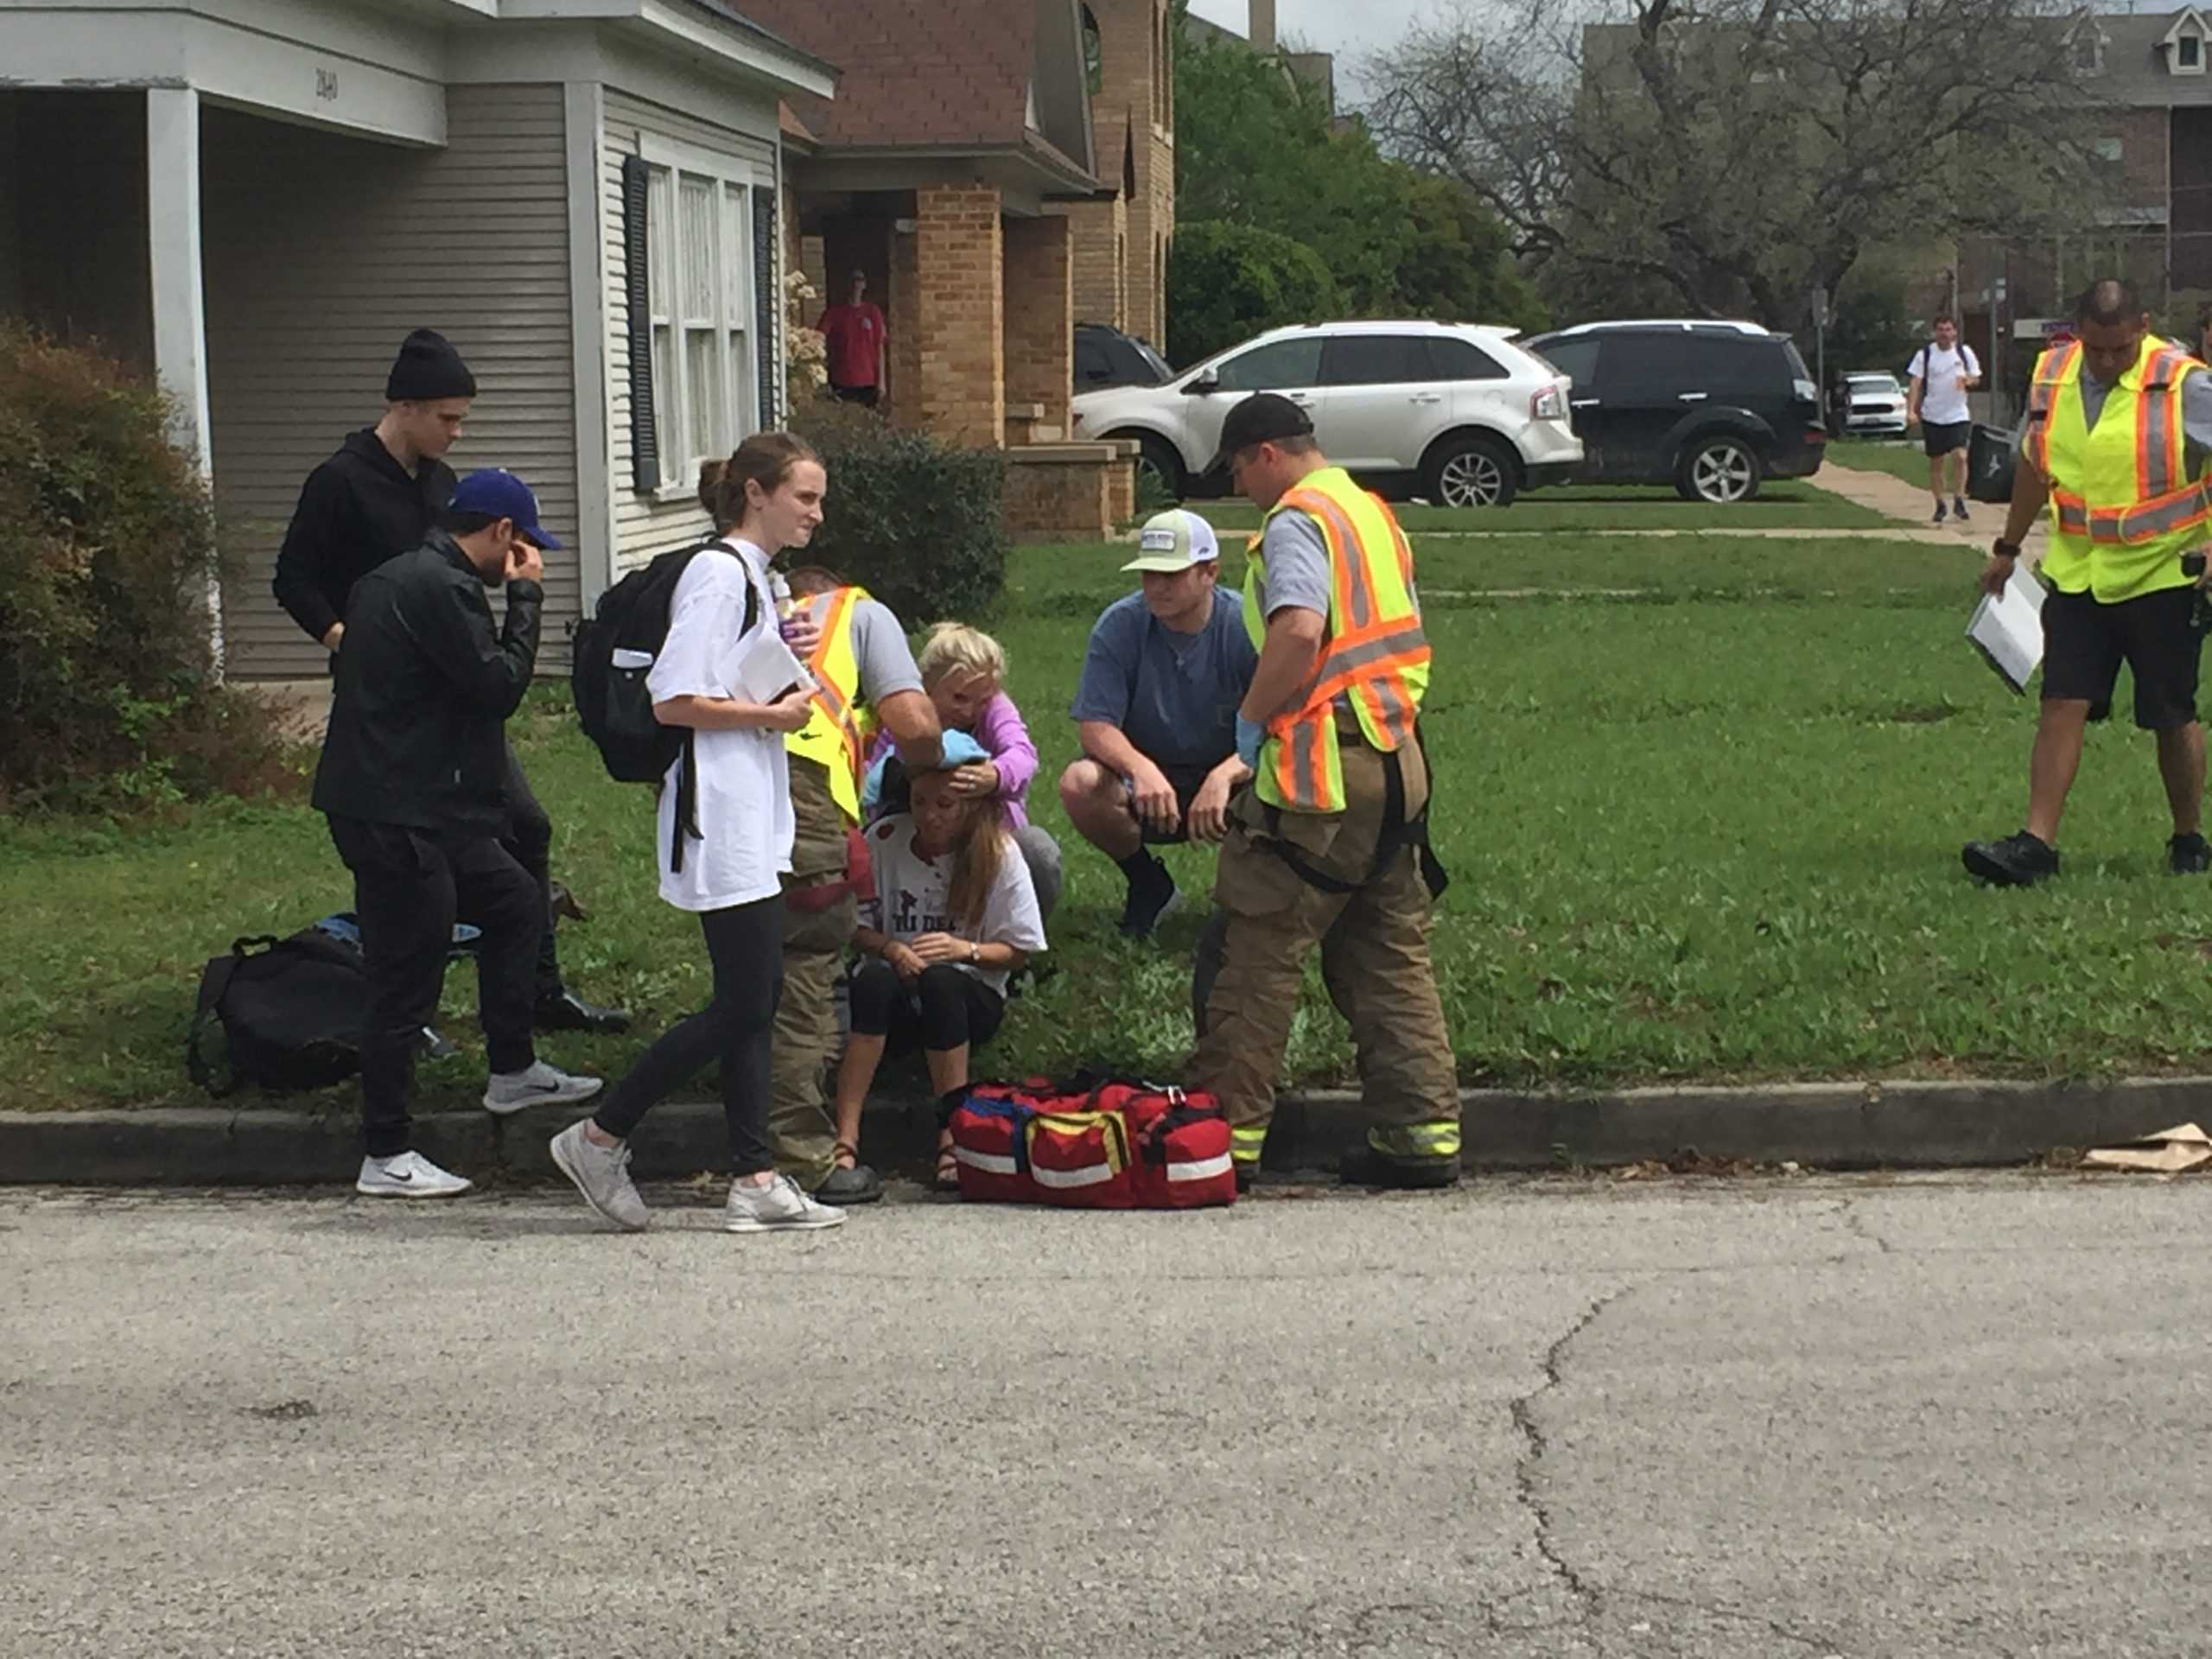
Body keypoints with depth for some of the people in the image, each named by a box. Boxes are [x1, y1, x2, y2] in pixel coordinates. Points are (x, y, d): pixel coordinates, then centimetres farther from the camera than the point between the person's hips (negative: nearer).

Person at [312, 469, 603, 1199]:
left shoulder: (389, 580, 16)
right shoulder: (441, 589, -16)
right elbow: (500, 685, -15)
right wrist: (525, 595, -7)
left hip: (429, 813, 11)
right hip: (399, 818, -11)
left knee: (516, 904, 22)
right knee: (406, 978, -4)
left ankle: (512, 1071, 31)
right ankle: (385, 1158, 2)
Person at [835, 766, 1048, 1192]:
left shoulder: (998, 854, -4)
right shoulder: (885, 840, -1)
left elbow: (1018, 951, -1)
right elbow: (855, 926, 4)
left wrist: (966, 950, -19)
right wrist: (889, 948, -16)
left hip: (969, 1000, -1)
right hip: (896, 1004, 1)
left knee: (940, 980, -36)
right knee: (875, 979, -34)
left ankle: (951, 1135, -30)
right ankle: (845, 1138, -40)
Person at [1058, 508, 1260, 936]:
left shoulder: (1246, 626, -14)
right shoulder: (1120, 625, -11)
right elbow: (1094, 725, -16)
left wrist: (1223, 777, -39)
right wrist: (1140, 768, -38)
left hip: (1226, 778, -1)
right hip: (1145, 787, 1)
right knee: (1080, 784, -31)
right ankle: (1147, 883, 1)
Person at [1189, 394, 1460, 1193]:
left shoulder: (1297, 520, -9)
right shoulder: (1374, 515, 19)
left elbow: (1300, 630, -25)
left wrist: (1251, 719, -14)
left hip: (1322, 770, -9)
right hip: (1396, 760, 9)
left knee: (1261, 954, -3)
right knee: (1393, 961, 11)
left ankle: (1227, 1136, -1)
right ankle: (1424, 1135, 9)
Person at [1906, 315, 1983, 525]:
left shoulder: (1964, 352, 3)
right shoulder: (1924, 354, -2)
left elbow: (1977, 379, 12)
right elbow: (1914, 383, -7)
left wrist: (1968, 380, -13)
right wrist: (1910, 410, -18)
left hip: (1958, 415, 0)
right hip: (1932, 416, 0)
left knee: (1960, 455, -18)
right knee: (1935, 462, 6)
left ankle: (1959, 500, -9)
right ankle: (1939, 504, 19)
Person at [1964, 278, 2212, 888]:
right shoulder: (2051, 377, 3)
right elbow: (2034, 466, 19)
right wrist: (2007, 548, 25)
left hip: (2161, 576, -3)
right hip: (2076, 574, 4)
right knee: (2061, 705, -5)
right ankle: (2035, 843, -7)